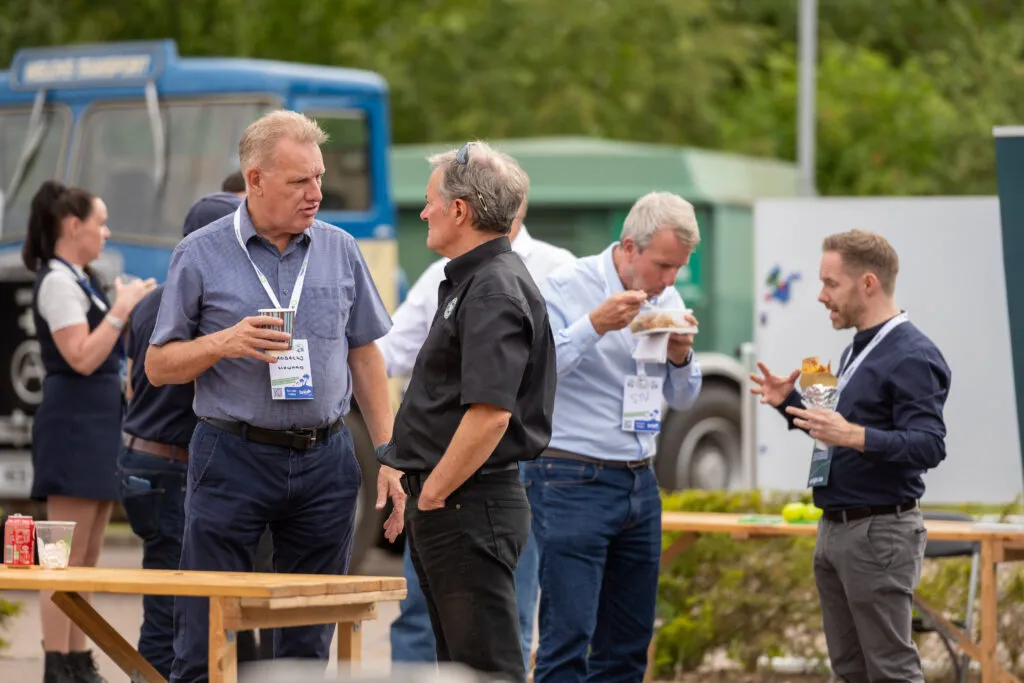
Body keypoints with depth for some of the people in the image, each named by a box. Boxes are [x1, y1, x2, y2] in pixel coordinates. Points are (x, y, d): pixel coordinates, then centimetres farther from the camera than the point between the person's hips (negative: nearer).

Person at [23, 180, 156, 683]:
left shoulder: (82, 281, 18)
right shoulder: (58, 281, -11)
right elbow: (81, 358, -20)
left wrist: (131, 309, 13)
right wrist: (121, 309, -14)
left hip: (100, 425, 10)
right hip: (73, 423, -10)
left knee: (87, 559, 10)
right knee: (67, 557, -10)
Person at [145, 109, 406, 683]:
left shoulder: (340, 251, 8)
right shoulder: (202, 256, -1)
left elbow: (365, 357, 13)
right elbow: (159, 367, 3)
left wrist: (388, 456, 7)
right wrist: (224, 343, -16)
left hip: (326, 459, 3)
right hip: (234, 458, -3)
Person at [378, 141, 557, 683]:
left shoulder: (494, 292, -17)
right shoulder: (470, 282, 17)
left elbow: (490, 413, -26)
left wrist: (433, 496, -18)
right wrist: (422, 493, 19)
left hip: (467, 508, -11)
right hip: (447, 504, 11)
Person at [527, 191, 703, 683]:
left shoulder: (667, 301, 11)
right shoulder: (566, 288, -8)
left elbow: (682, 400, 18)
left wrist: (681, 357, -3)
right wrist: (594, 326, -24)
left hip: (640, 484, 7)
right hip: (572, 481, -7)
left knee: (629, 643, 8)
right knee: (568, 639, -12)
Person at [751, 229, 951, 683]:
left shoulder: (912, 357, -15)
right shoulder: (857, 351, 16)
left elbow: (929, 446, -24)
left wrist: (854, 436, -37)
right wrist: (790, 403, 9)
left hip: (880, 532, -10)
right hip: (835, 528, 10)